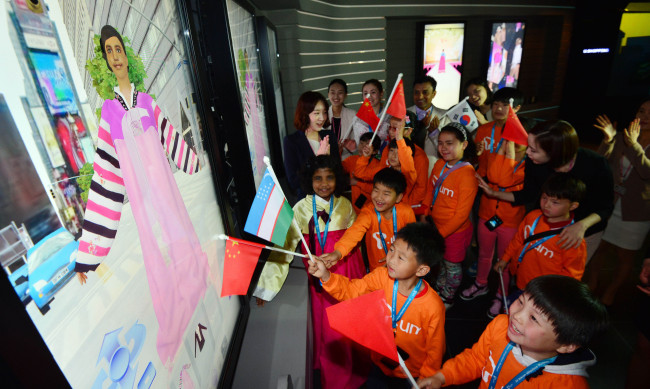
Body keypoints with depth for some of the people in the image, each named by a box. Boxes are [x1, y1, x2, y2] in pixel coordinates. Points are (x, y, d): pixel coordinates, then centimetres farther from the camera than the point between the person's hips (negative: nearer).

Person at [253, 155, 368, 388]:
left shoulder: (345, 205, -1)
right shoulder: (301, 209, -12)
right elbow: (284, 246, -16)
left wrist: (360, 269, 16)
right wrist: (268, 284, -20)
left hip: (349, 270, 3)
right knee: (330, 329, 9)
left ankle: (358, 367, 45)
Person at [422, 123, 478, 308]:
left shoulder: (467, 174, -26)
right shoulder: (440, 164, -5)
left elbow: (461, 214, -22)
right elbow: (430, 190, 10)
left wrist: (440, 233, -18)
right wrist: (424, 214, 5)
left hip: (456, 230, -6)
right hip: (437, 225, 6)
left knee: (452, 265, 17)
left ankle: (447, 298, 41)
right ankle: (439, 289, 51)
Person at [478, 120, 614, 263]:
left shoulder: (595, 165, -30)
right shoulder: (533, 162, -24)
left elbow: (605, 206, -17)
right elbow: (529, 195, -7)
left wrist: (582, 225, -35)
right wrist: (494, 193, -15)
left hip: (586, 233, -1)